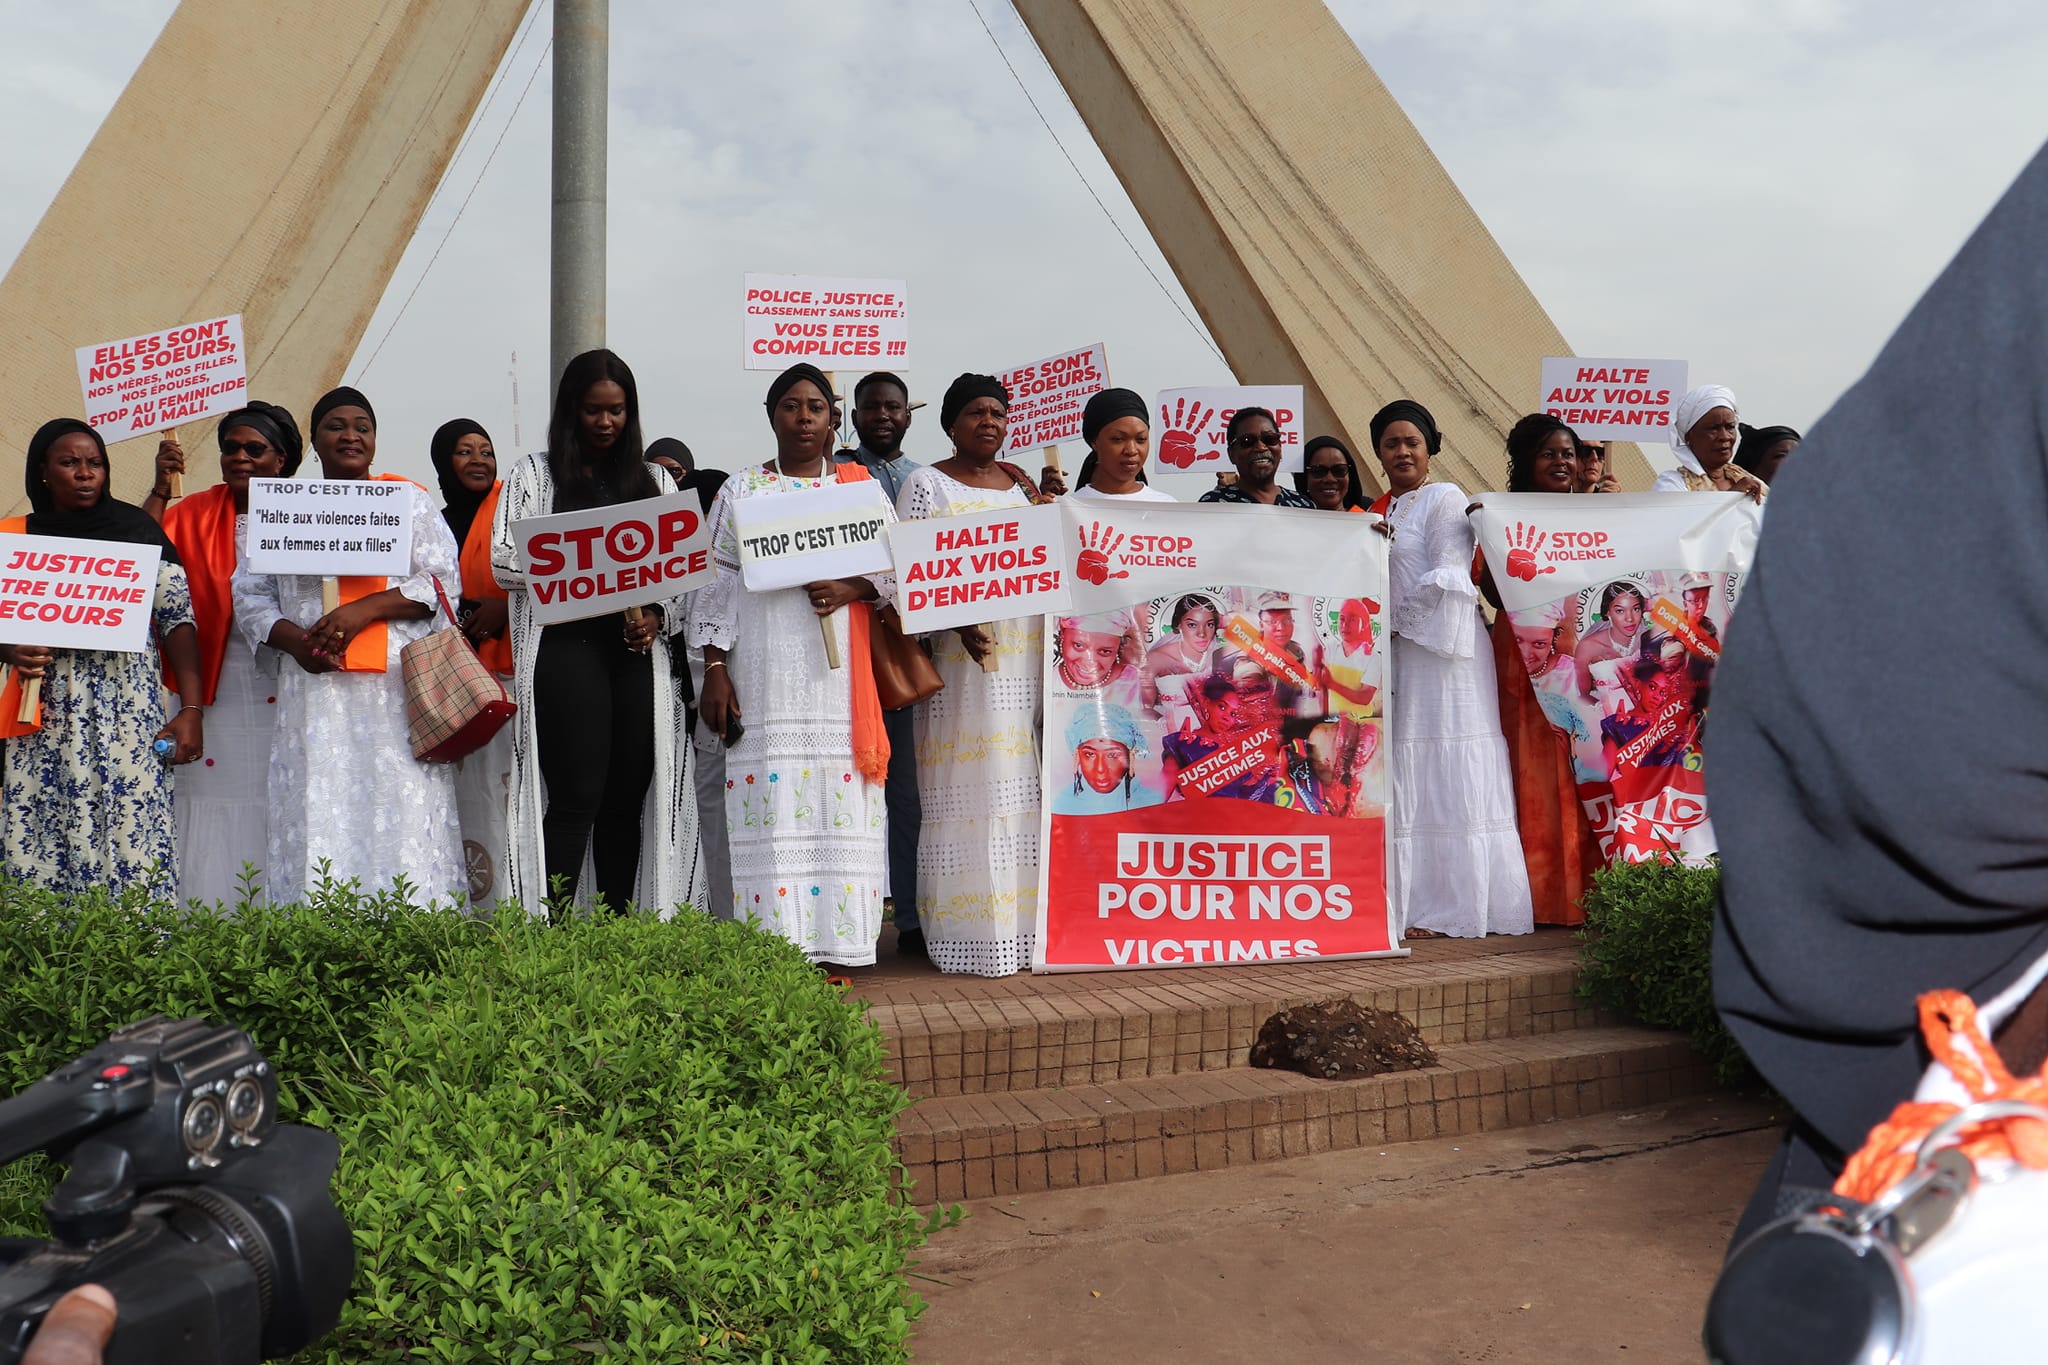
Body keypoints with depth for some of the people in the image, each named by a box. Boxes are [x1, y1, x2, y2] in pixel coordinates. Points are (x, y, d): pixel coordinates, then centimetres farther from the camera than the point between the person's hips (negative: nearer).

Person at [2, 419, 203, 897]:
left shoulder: (135, 529, 5)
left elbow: (178, 617, 0)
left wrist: (191, 709, -9)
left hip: (126, 708, -2)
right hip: (43, 718, 2)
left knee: (130, 833, -9)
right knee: (40, 838, -2)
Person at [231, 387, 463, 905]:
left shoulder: (409, 501, 13)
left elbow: (444, 581, 2)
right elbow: (249, 594, 14)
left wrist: (365, 608, -11)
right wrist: (294, 641, -6)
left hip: (398, 687, -2)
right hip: (314, 689, 2)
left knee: (402, 810, -9)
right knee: (317, 816, -4)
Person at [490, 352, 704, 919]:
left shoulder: (654, 479, 18)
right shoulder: (535, 473, 10)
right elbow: (504, 563, -1)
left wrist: (658, 615, -6)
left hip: (640, 654, 3)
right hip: (567, 646, -3)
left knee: (630, 797, 2)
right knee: (577, 794, -11)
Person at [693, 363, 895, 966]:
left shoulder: (861, 487, 14)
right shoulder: (741, 490, 13)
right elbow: (716, 581, 8)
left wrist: (851, 588, -11)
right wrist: (714, 670, -1)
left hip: (840, 673, 1)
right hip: (765, 674, -1)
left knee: (841, 801, -4)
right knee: (771, 798, -6)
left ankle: (837, 943, 1)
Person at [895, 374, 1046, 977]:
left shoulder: (1022, 483, 18)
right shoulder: (926, 485, 2)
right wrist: (959, 622, -20)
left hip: (1029, 650, 5)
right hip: (961, 652, -5)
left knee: (1025, 782, 4)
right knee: (968, 787, -7)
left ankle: (1022, 924, 12)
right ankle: (971, 933, -2)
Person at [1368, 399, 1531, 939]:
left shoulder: (1445, 500, -1)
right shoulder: (1380, 511, 20)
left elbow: (1445, 579, -10)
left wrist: (1394, 619, -5)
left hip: (1442, 651, -7)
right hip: (1397, 656, 7)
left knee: (1449, 777, -7)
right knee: (1406, 786, 3)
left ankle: (1456, 906, -4)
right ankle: (1417, 908, 5)